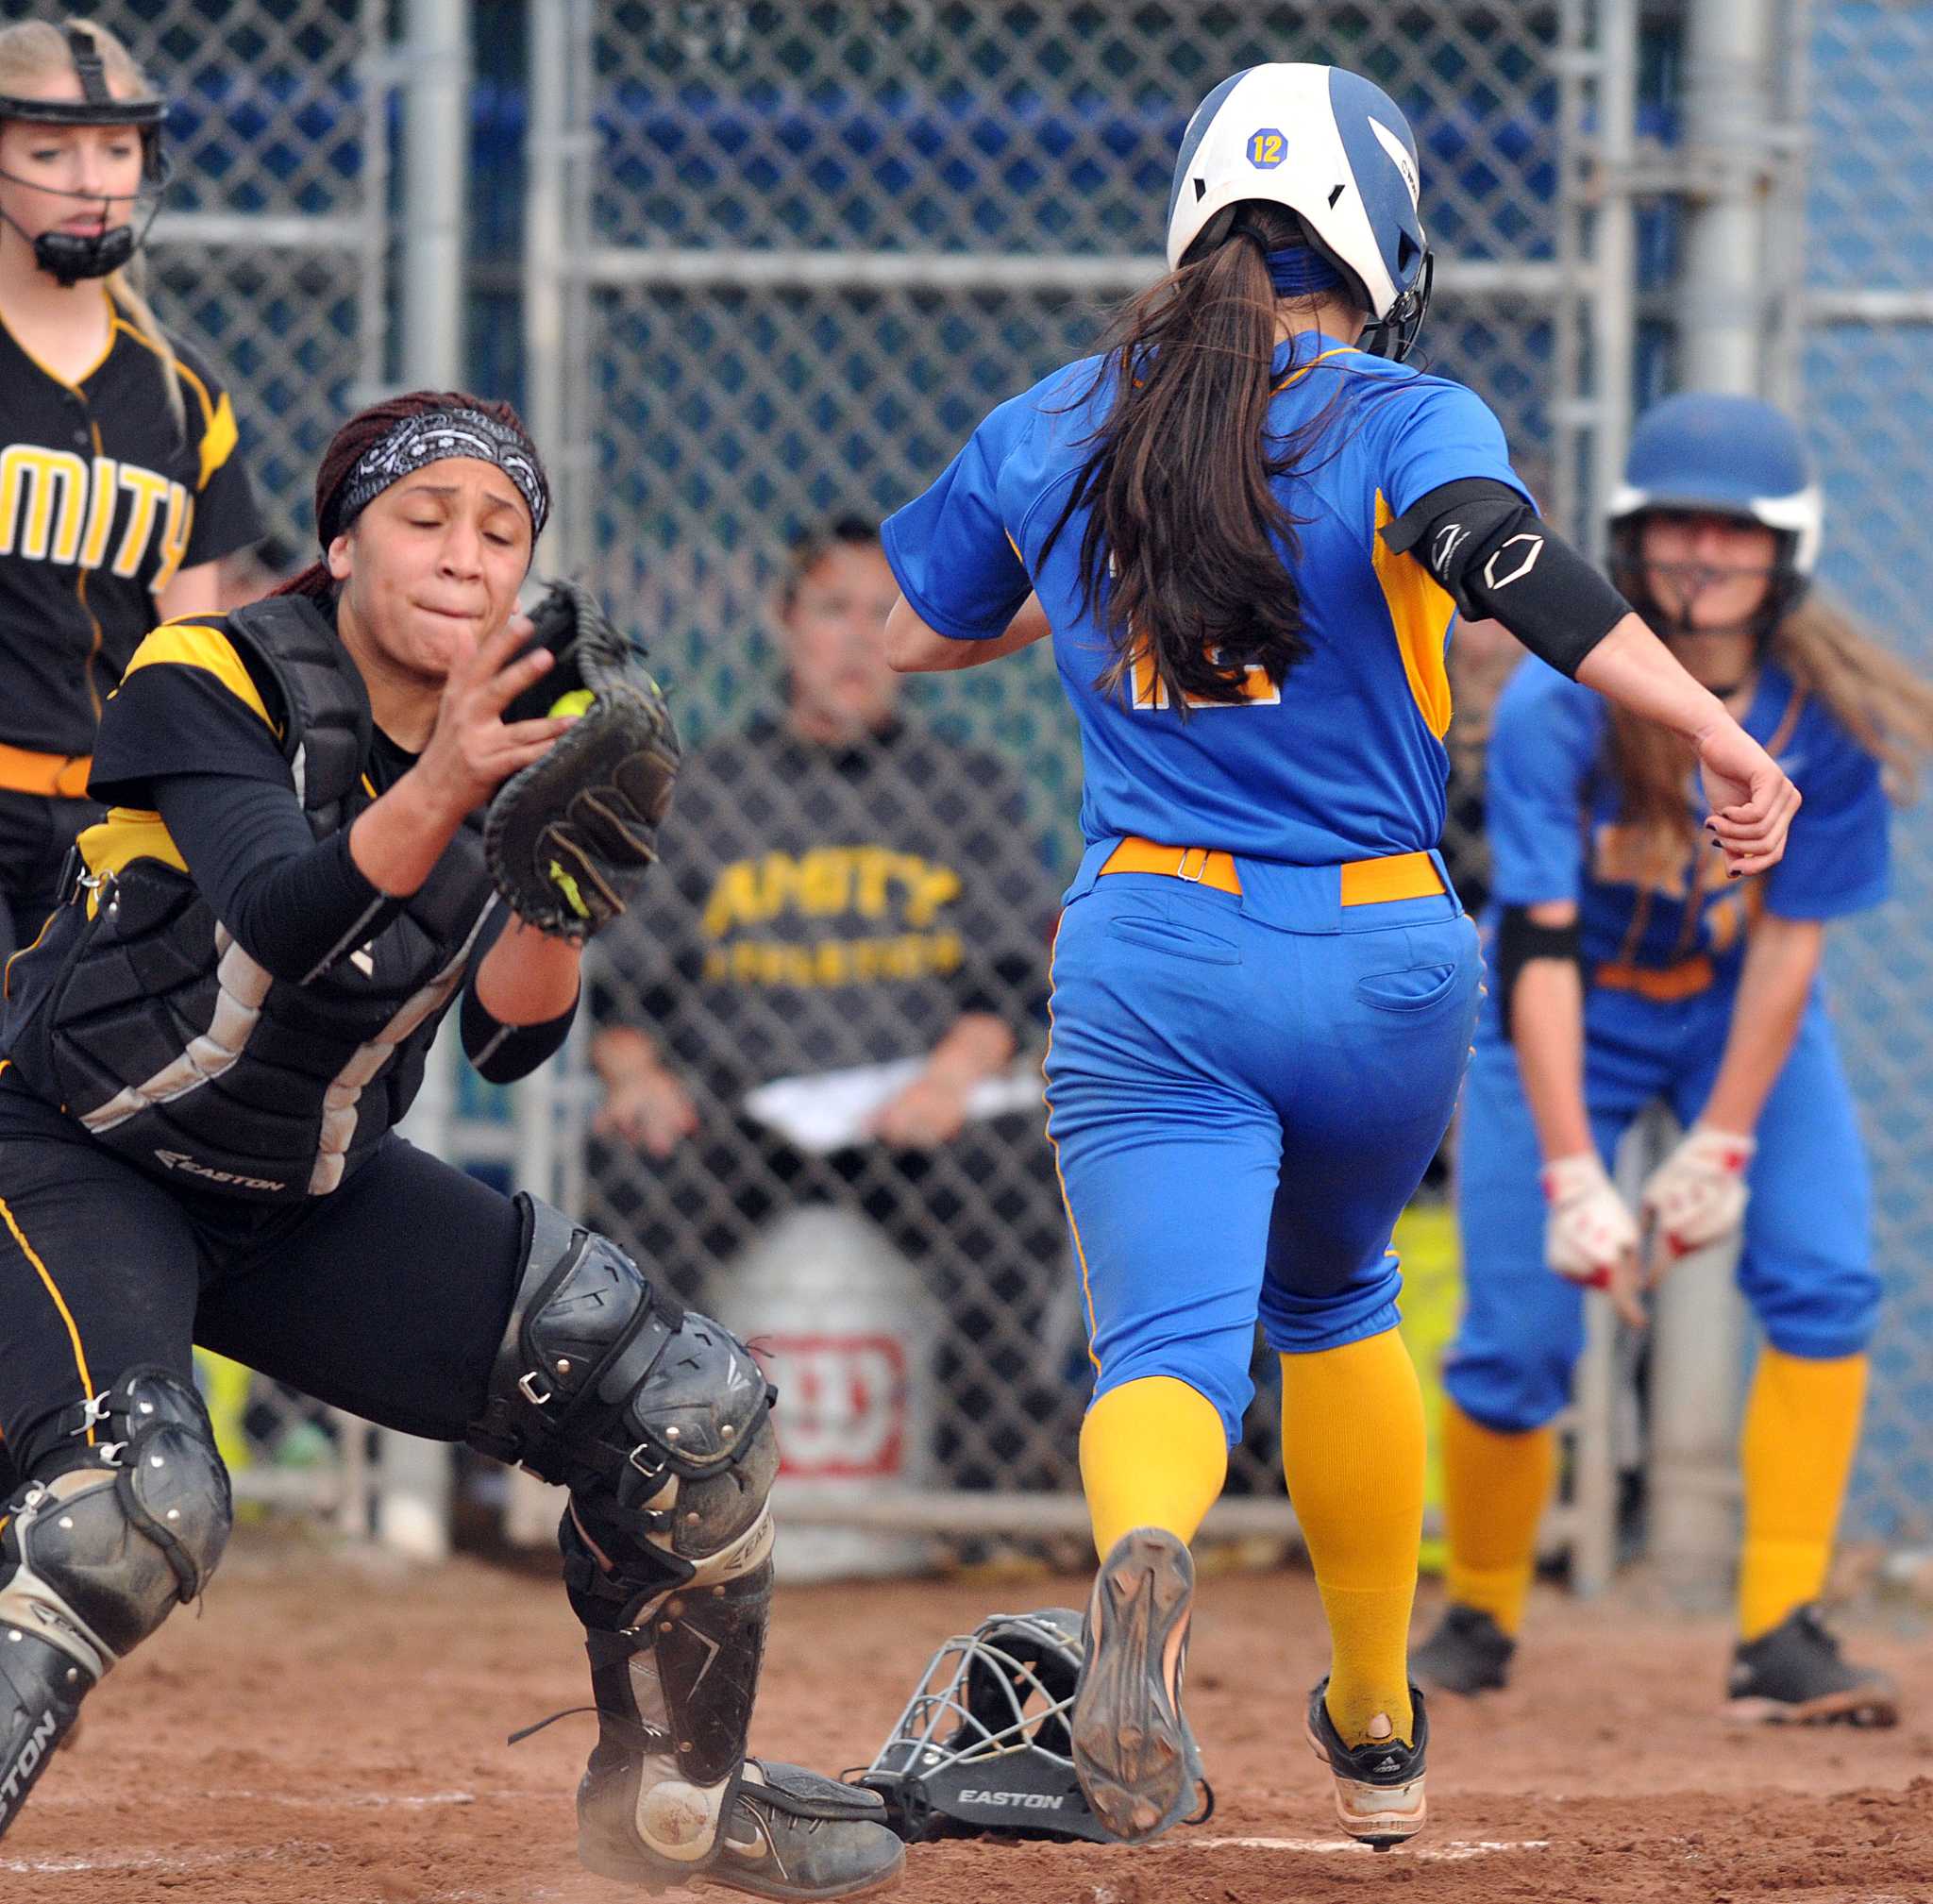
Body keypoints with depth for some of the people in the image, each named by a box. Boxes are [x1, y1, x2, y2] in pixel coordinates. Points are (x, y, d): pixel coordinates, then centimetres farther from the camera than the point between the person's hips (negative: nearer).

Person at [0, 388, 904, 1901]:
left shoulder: (521, 739, -3)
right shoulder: (210, 683, -19)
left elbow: (510, 1040, -13)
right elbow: (277, 925, -35)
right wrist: (441, 788, -51)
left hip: (316, 1193, 7)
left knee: (688, 1407, 1)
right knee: (144, 1499, -36)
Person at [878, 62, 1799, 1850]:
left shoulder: (1050, 432, 7)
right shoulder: (1401, 422, -4)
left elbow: (916, 630, 23)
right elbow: (1512, 565, -26)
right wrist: (1714, 732, -34)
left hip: (1153, 964, 0)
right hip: (1381, 963, 0)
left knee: (1172, 1345, -11)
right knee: (1333, 1295, 26)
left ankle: (1144, 1564, -47)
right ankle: (1377, 1737, 34)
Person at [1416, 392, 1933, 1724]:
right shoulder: (1559, 703, -27)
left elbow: (1790, 938, -15)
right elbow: (1539, 951, -29)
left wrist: (1721, 1148, -19)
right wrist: (1571, 1174, -36)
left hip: (1742, 1007, 2)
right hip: (1572, 1012, -2)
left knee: (1824, 1279, -17)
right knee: (1518, 1338, -9)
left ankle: (1782, 1637, -14)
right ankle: (1479, 1618, 16)